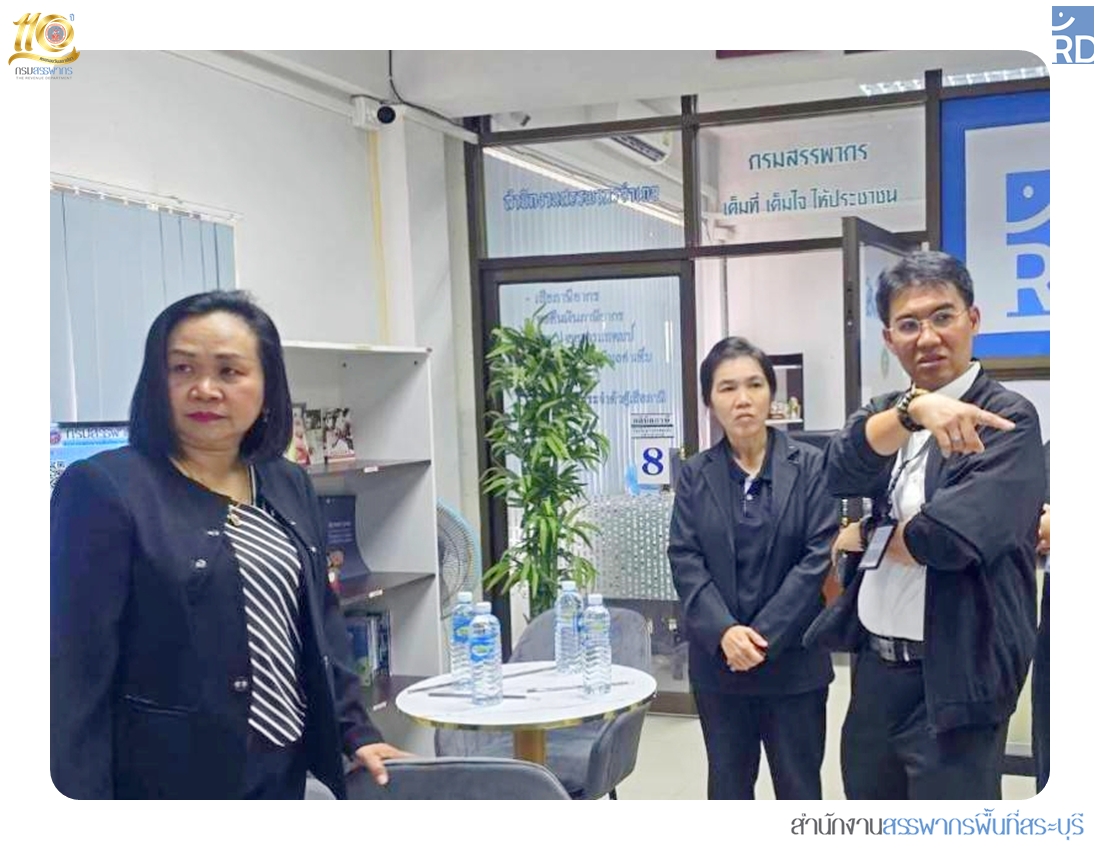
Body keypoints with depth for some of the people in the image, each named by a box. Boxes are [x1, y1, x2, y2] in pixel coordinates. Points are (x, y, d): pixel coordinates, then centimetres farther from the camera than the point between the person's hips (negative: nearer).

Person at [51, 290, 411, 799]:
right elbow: (75, 671, -15)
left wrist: (355, 732, 7)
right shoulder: (104, 488, -13)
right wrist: (78, 796, -17)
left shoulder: (290, 487, 7)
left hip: (285, 768, 7)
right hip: (168, 775, -6)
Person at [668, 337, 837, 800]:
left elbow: (820, 556, -9)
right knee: (727, 785, 15)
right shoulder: (694, 474, 3)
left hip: (793, 659, -2)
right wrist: (724, 631, -18)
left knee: (798, 788, 10)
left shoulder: (811, 466, -4)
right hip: (717, 658, 2)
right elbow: (684, 558, -3)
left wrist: (765, 636, -15)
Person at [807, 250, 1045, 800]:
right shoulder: (884, 412, 9)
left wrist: (866, 537, -4)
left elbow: (953, 535, -23)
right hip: (873, 667, 6)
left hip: (953, 678, -6)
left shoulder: (1006, 419, -11)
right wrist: (910, 410, -28)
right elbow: (840, 475, -12)